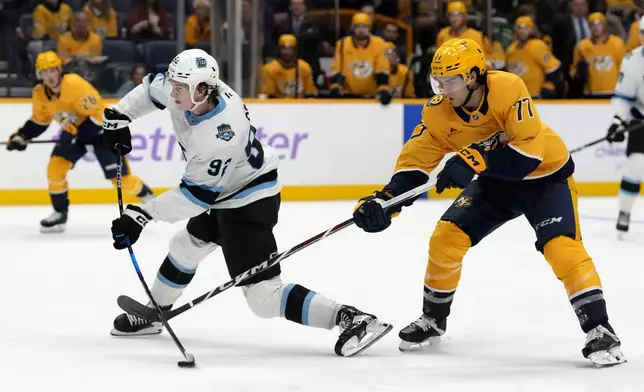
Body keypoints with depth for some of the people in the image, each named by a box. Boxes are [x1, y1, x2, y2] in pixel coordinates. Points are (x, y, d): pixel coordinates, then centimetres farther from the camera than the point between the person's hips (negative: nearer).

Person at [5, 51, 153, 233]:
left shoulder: (75, 85, -32)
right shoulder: (39, 94, -10)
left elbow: (97, 114, -29)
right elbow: (40, 120, 9)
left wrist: (77, 136, -33)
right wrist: (21, 136, -2)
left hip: (100, 128, -6)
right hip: (73, 131, 6)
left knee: (121, 177, -9)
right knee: (55, 167, -12)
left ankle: (148, 198, 17)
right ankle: (60, 213, 4)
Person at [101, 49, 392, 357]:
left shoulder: (220, 135, -35)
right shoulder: (188, 87, -13)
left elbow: (196, 195, -27)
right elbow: (153, 90, 11)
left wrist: (142, 214, -26)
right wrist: (119, 116, 8)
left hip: (249, 202, -10)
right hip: (226, 195, 10)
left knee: (263, 295, -17)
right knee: (186, 245, 28)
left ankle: (349, 319, -24)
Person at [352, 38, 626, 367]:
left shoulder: (508, 89, -32)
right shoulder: (438, 112, -16)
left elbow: (529, 152, -35)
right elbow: (415, 162, -13)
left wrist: (474, 160, -41)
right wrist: (385, 200, -27)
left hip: (545, 175, -5)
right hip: (495, 182, 5)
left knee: (561, 246, -24)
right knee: (447, 236, -6)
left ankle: (598, 330, -16)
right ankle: (433, 319, 15)